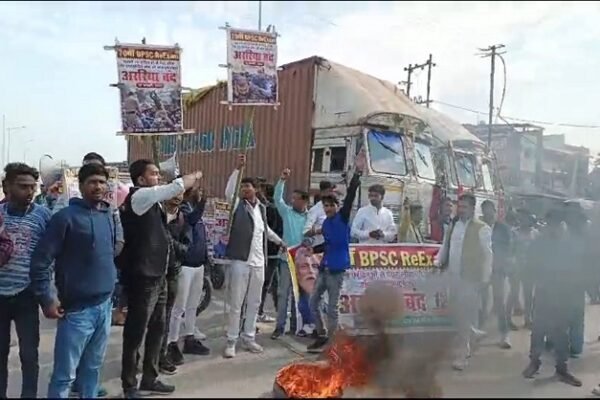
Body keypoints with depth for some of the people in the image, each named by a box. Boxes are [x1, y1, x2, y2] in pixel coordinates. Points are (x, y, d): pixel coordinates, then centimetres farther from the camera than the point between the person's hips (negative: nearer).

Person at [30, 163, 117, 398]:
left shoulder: (109, 216, 9)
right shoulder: (66, 216, -10)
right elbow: (40, 261, -11)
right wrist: (47, 299, -11)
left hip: (105, 305, 6)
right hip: (77, 308, -6)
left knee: (93, 367, 18)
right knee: (65, 374, 4)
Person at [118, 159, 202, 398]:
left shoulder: (150, 199, 16)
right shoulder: (139, 195, -13)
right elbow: (178, 186, -15)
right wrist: (196, 176, -1)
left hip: (156, 275, 10)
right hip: (142, 277, -10)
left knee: (157, 328, 16)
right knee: (136, 332, 2)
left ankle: (150, 378, 29)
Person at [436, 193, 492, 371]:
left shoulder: (482, 228, -9)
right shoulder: (453, 226, 11)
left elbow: (487, 255, -9)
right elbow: (445, 247, 17)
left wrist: (485, 279, -11)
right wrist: (437, 262, 7)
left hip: (470, 278, -6)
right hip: (453, 276, 6)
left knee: (466, 315, -1)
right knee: (457, 313, 13)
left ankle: (463, 353, 8)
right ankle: (465, 346, 30)